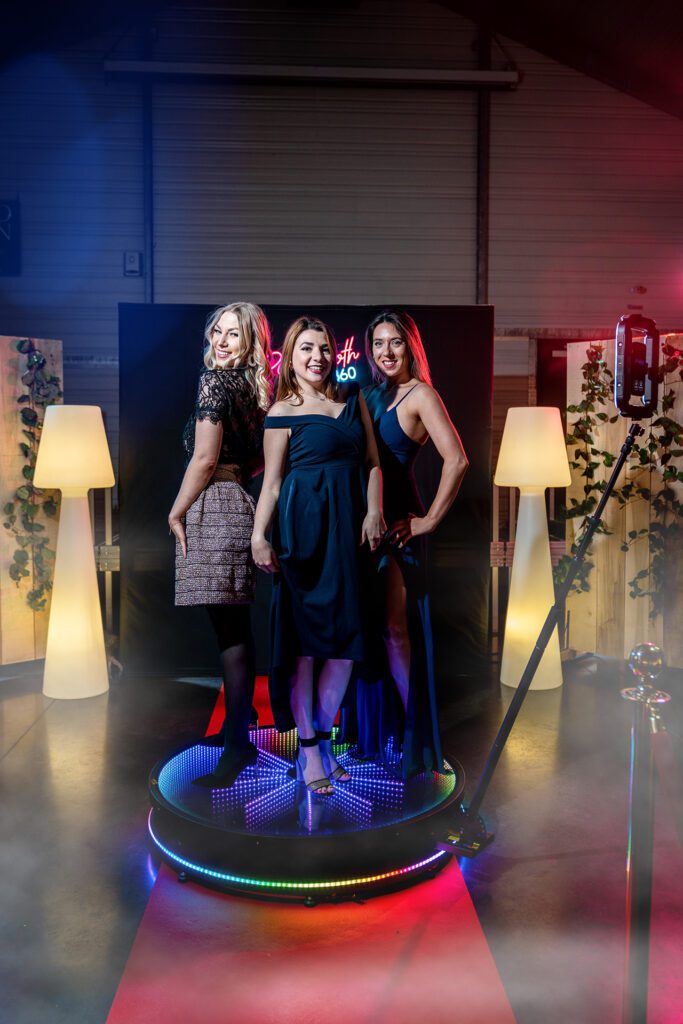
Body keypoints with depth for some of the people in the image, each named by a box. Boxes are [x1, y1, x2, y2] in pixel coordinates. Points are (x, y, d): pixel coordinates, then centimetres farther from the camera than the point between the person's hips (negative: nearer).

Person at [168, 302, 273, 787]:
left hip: (214, 509, -9)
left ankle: (238, 743, -1)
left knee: (228, 629, -7)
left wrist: (176, 513, -6)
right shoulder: (254, 387, 15)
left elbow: (205, 459, -14)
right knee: (237, 625, 16)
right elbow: (259, 458, 21)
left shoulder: (215, 382, -10)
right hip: (241, 504, 9)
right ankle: (242, 715, 29)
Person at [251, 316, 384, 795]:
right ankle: (308, 749, 12)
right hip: (303, 527, -5)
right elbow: (272, 483, -3)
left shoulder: (353, 399, 13)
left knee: (347, 637, 4)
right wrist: (258, 535, -14)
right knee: (304, 637, 0)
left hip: (349, 526, 5)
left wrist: (374, 511, -3)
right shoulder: (283, 412, 0)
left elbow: (373, 463, 12)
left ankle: (323, 740, 20)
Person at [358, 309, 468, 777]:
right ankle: (375, 731, 24)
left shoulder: (420, 395, -8)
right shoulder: (371, 393, 15)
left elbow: (456, 460, -18)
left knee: (394, 629, -6)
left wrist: (429, 520, -15)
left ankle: (412, 738, 6)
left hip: (397, 523, -7)